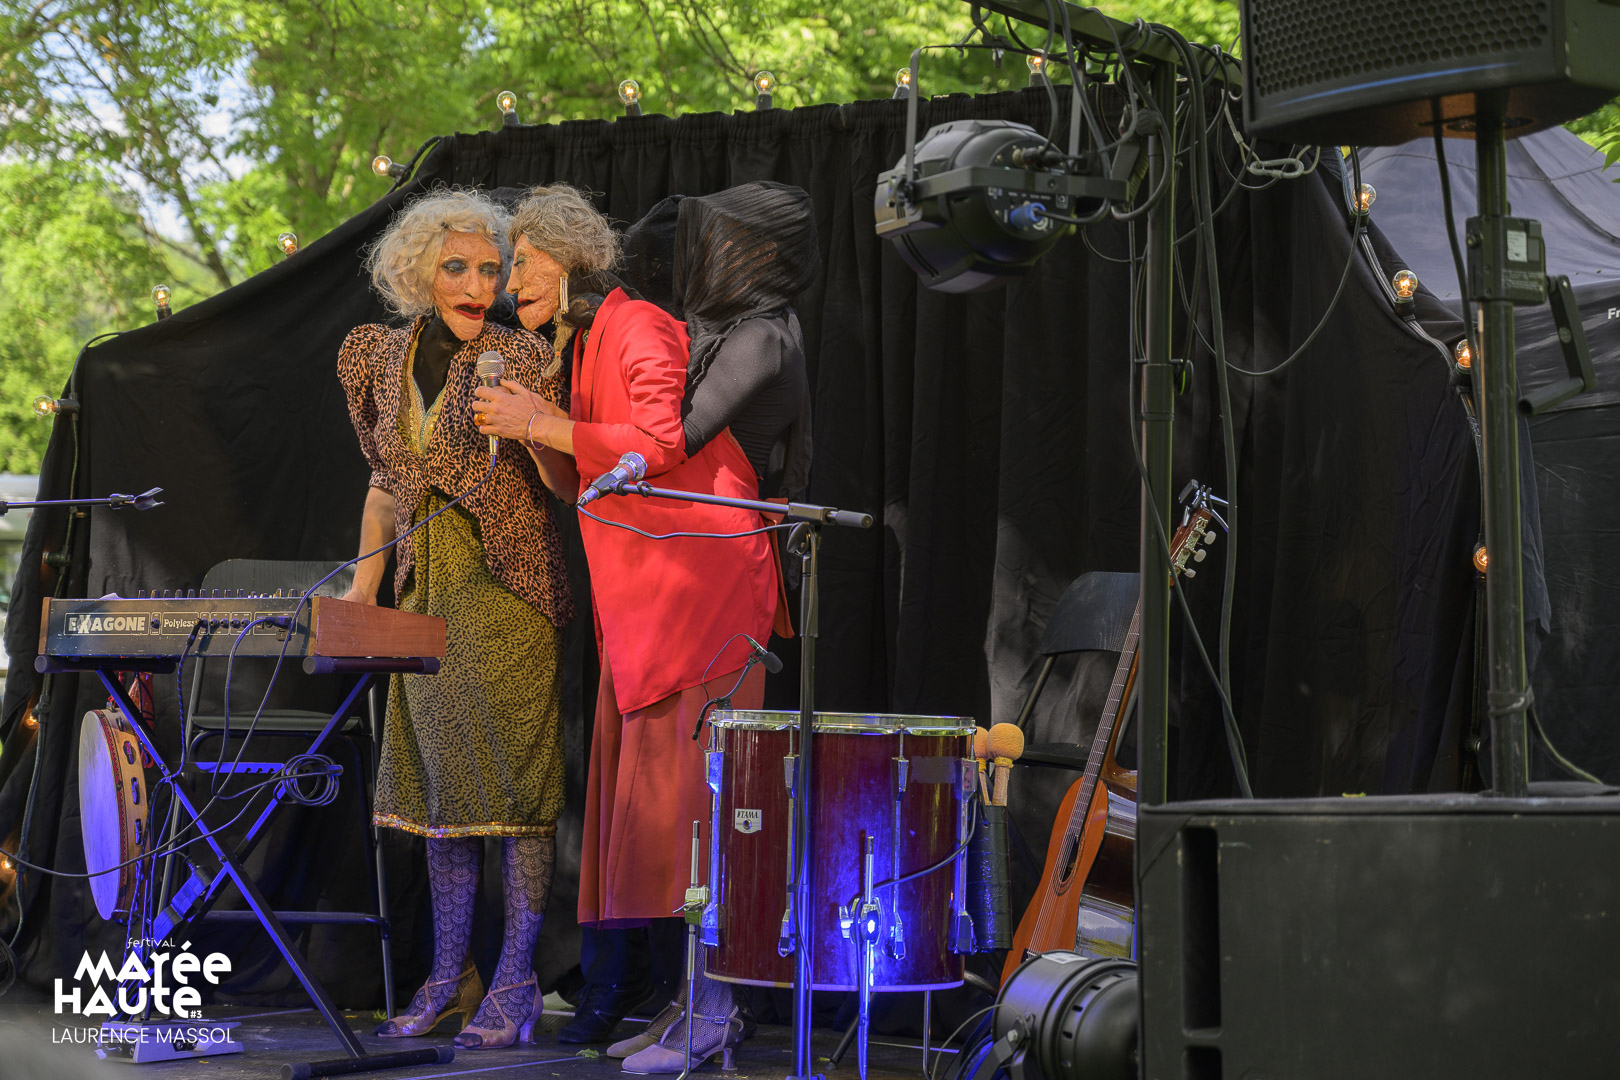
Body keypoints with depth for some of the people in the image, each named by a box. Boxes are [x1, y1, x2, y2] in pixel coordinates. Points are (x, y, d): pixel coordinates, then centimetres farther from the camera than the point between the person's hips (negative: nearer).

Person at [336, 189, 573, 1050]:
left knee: (514, 777, -6)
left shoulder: (520, 360, -7)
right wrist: (361, 587, 15)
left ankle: (515, 983, 0)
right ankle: (449, 976, 15)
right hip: (425, 590, 5)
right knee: (438, 779, 8)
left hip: (509, 586, -5)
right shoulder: (379, 358, 8)